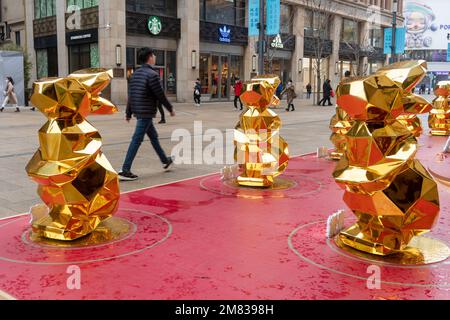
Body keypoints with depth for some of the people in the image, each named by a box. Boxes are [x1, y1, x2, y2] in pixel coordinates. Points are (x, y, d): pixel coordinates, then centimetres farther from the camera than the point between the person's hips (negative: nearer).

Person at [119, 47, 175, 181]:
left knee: (153, 136, 21)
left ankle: (166, 161, 36)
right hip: (146, 112, -9)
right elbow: (160, 95, -13)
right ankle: (125, 171, -7)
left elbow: (130, 95, 13)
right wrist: (171, 109, 0)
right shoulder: (152, 74, -14)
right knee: (137, 140, -7)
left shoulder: (136, 73, 11)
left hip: (138, 111, 9)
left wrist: (128, 113, 17)